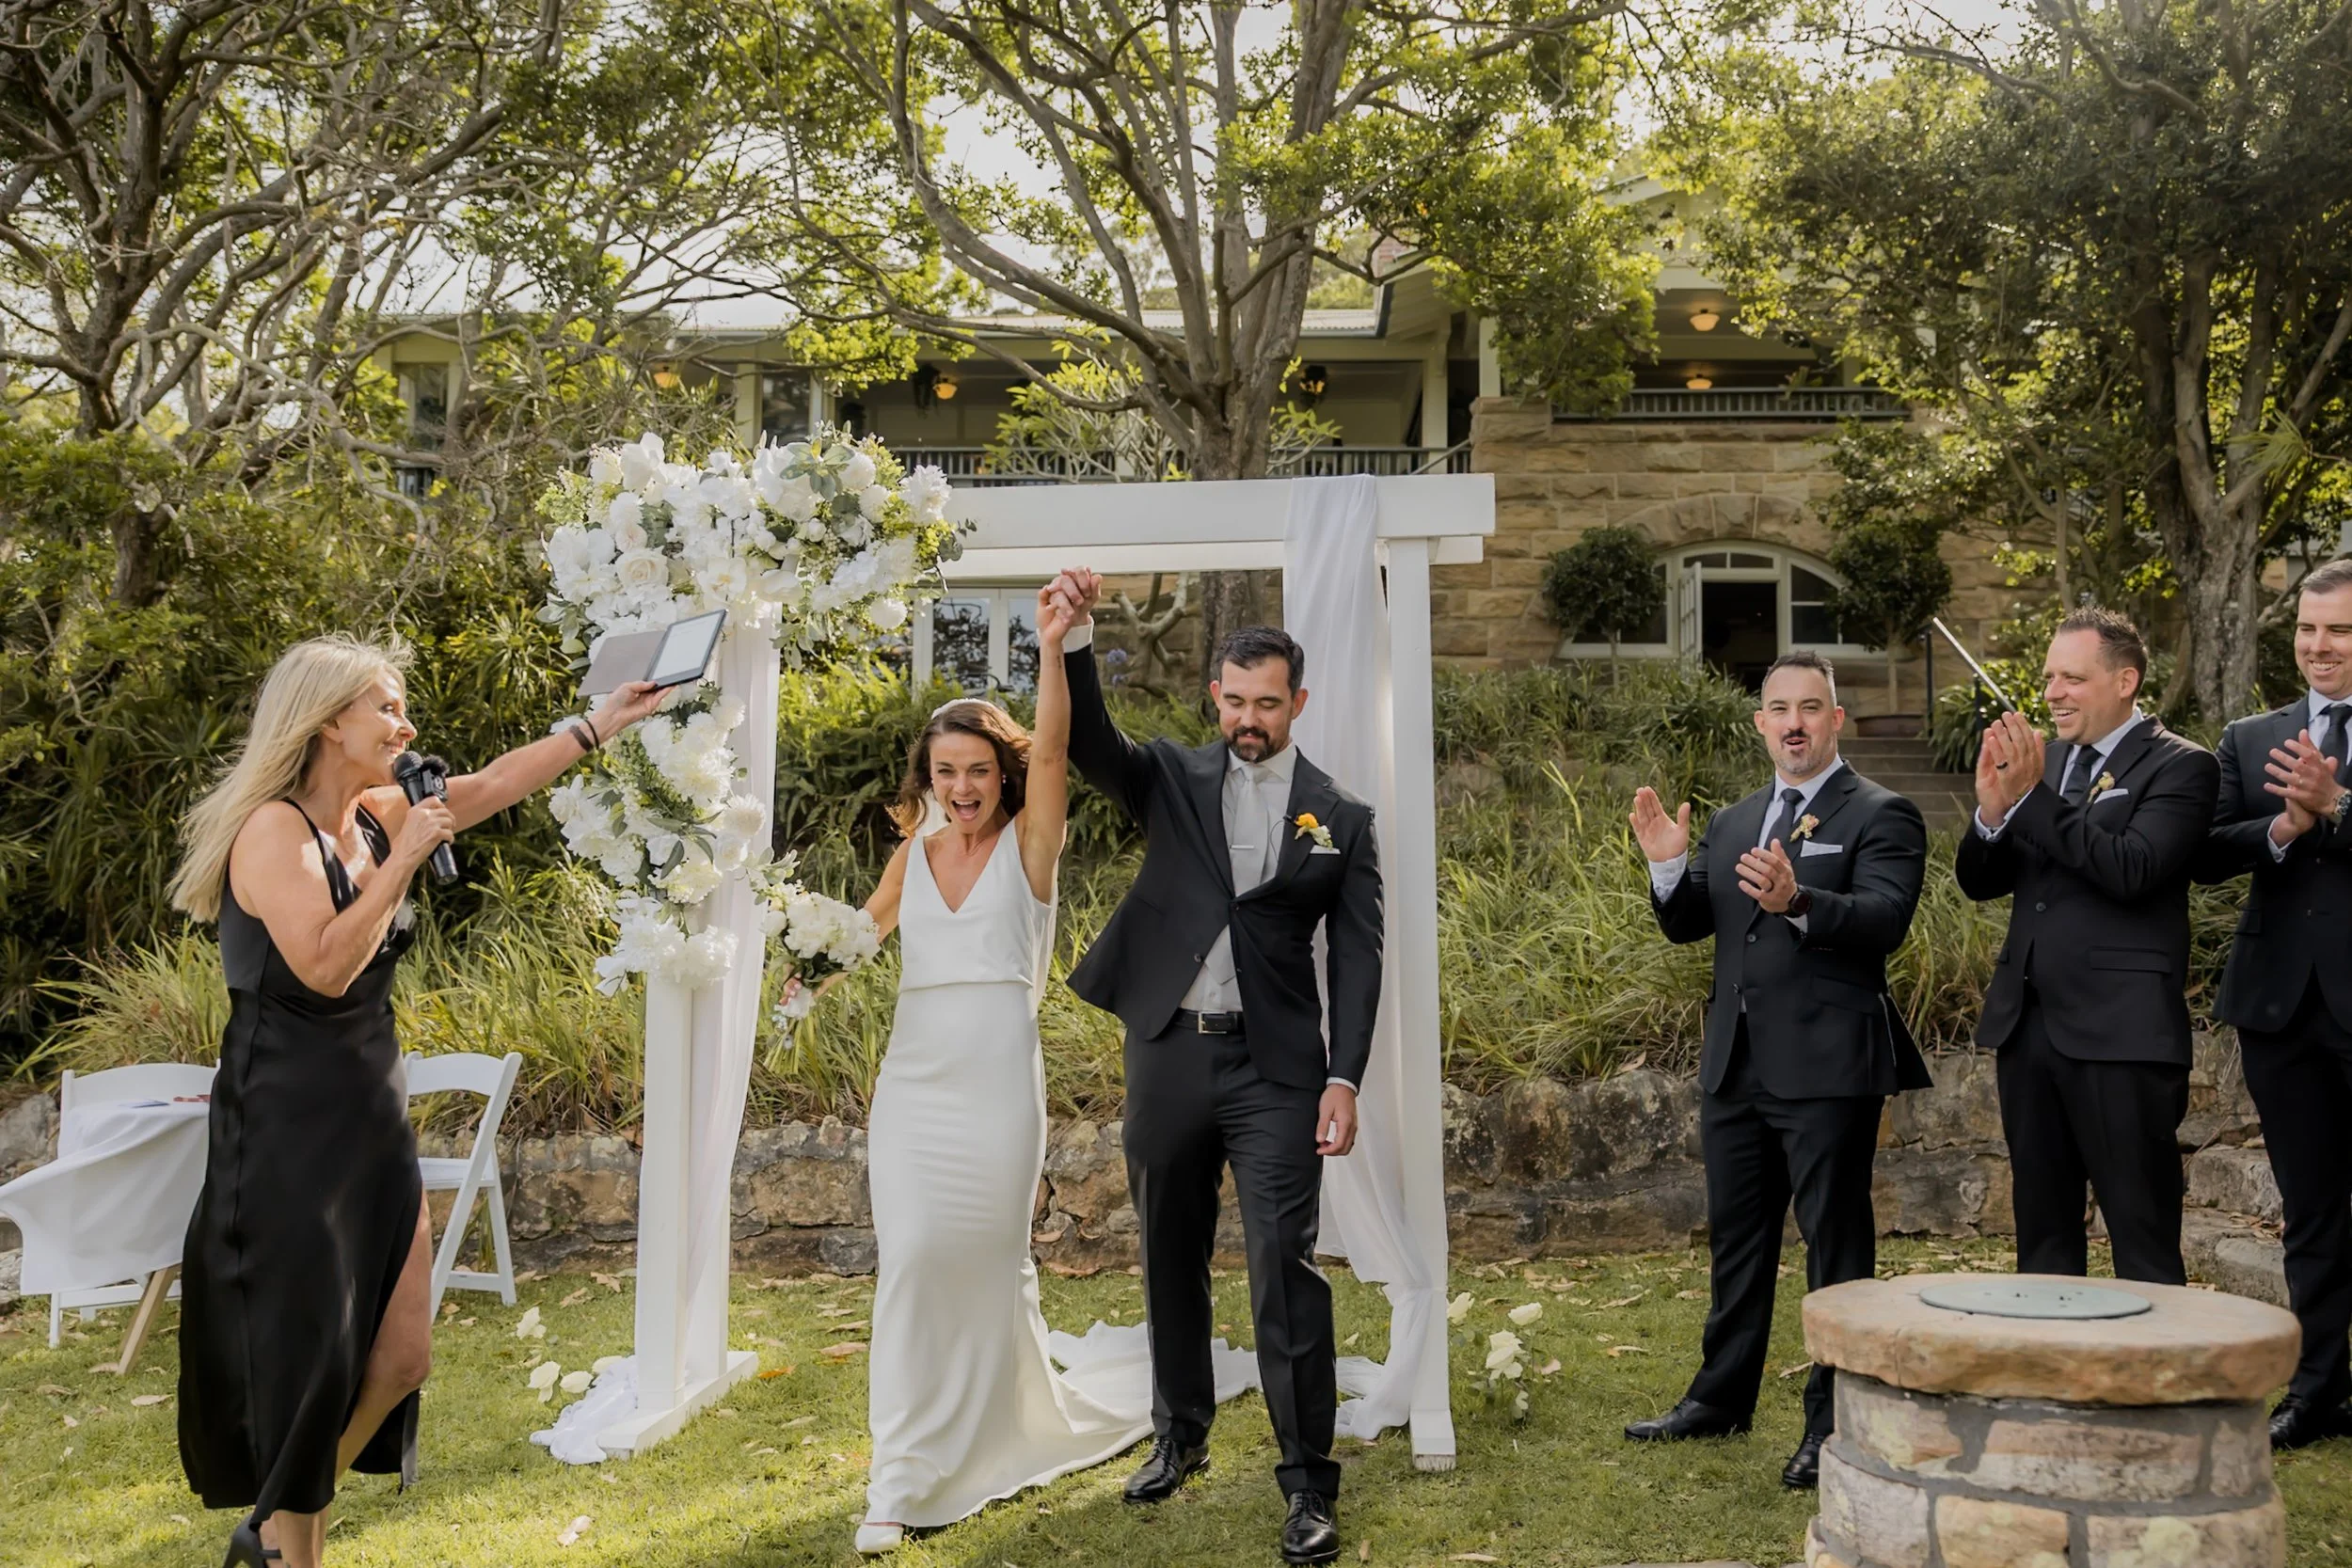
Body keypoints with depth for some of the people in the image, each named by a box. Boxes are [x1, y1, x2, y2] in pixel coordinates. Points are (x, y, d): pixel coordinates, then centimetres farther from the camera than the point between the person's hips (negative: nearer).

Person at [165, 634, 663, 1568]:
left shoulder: (377, 817, 9)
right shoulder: (274, 831, -14)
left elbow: (498, 783, 20)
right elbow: (326, 966, -24)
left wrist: (603, 723, 23)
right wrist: (404, 858, -19)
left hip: (373, 1122, 8)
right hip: (288, 1132, -8)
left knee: (401, 1357, 8)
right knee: (308, 1362, -1)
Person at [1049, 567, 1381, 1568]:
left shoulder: (1339, 818, 3)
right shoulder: (1172, 780, 6)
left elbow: (1356, 957, 1)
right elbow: (1087, 742, -11)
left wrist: (1344, 1081, -8)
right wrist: (1075, 636, -27)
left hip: (1275, 1069, -2)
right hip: (1167, 1057, 3)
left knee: (1284, 1268, -7)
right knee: (1171, 1261, 14)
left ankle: (1308, 1485, 2)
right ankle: (1179, 1436, 33)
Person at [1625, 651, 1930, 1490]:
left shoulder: (1880, 816, -5)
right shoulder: (1732, 823, 15)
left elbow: (1885, 919, -20)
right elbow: (1686, 924, 10)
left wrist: (1797, 900, -37)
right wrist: (1669, 865, -10)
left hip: (1828, 1067, -7)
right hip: (1736, 1065, 7)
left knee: (1836, 1244, 2)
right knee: (1736, 1236, 17)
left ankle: (1833, 1423, 11)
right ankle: (1721, 1397, 31)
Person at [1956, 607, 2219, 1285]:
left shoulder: (2180, 766, -5)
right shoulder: (2041, 760, 13)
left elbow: (2132, 871, -20)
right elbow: (1980, 881, 10)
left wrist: (2032, 796, -21)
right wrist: (1993, 808, -10)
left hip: (2121, 1032, -6)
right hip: (2026, 1024, 7)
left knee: (2143, 1241, 0)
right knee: (2042, 1235, 15)